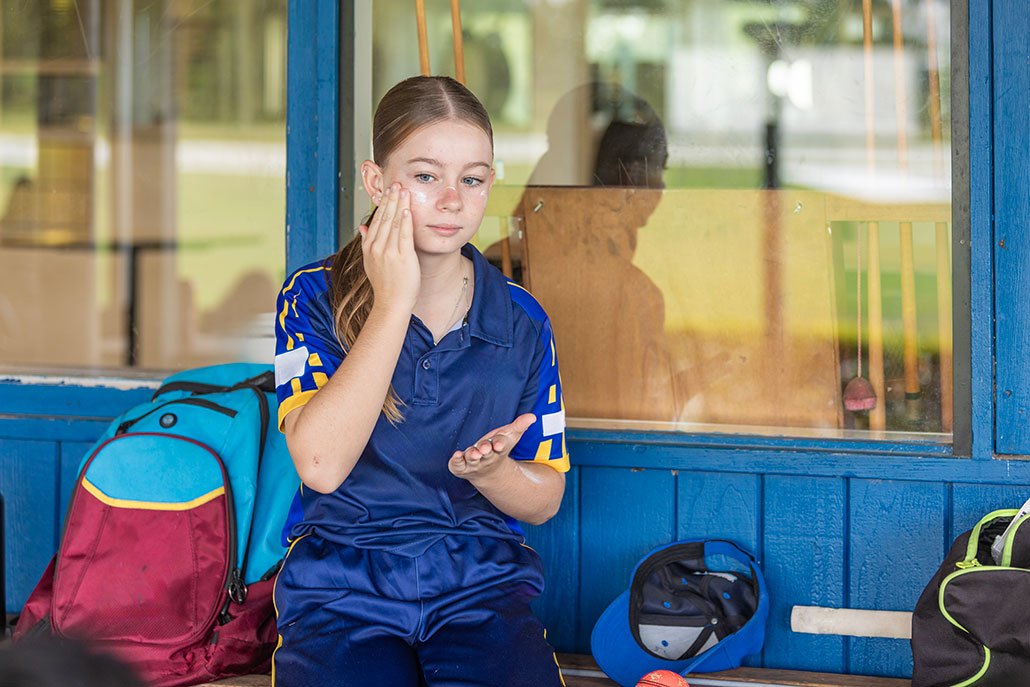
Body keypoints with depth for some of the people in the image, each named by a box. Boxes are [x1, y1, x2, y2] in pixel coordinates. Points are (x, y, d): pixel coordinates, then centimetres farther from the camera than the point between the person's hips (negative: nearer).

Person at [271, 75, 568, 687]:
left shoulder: (521, 321, 6)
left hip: (480, 580, 2)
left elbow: (545, 499, 13)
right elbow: (320, 464, -17)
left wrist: (489, 470, -12)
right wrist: (393, 304, -16)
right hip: (342, 583, -2)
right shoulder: (314, 297, -1)